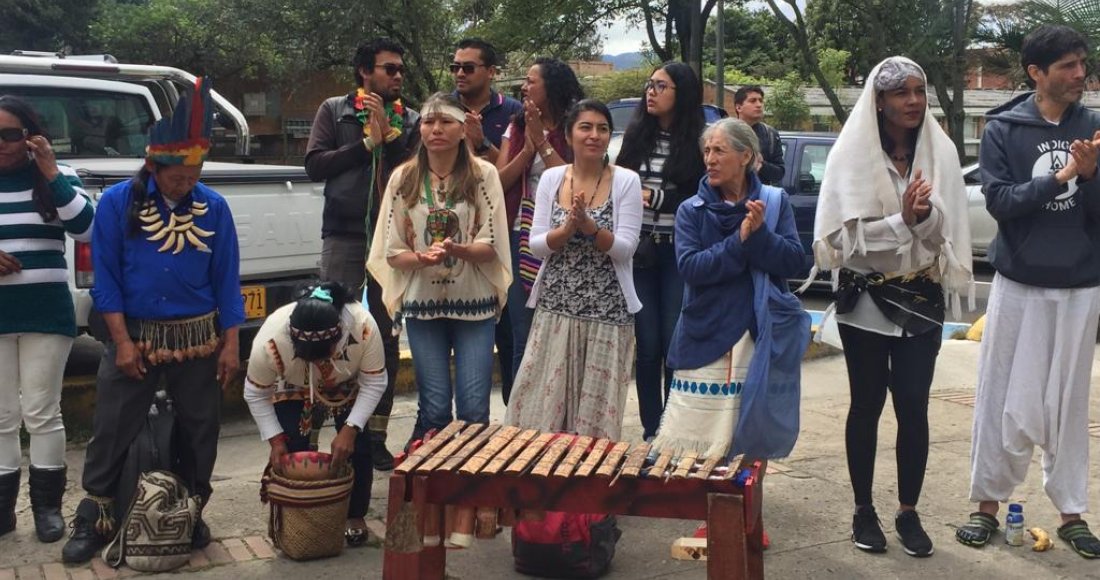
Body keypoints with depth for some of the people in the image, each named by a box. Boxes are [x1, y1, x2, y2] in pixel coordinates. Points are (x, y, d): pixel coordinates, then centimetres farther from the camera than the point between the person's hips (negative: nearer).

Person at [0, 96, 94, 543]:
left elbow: (86, 230, -14)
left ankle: (47, 506, 17)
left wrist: (51, 172, -16)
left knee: (41, 413, 5)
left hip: (46, 314, -2)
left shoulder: (58, 177, 0)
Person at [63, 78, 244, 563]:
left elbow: (227, 280, 0)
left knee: (199, 428, 10)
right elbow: (106, 278, -5)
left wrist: (230, 344, -3)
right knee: (112, 430, 5)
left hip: (198, 336, 1)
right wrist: (122, 341, -10)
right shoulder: (117, 203, -7)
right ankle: (94, 519, 19)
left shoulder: (214, 208, -3)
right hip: (135, 335, -1)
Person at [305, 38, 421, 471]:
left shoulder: (409, 120, 11)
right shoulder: (334, 111, 8)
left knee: (386, 337, 3)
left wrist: (388, 135, -11)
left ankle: (376, 435, 10)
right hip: (344, 236, -1)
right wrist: (367, 145, -7)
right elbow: (314, 165, -3)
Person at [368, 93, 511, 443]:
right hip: (422, 304, 1)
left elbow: (491, 247, -5)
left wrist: (457, 250, -25)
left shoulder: (483, 174, -2)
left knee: (474, 409, -1)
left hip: (474, 303, -1)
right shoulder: (403, 178, 3)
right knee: (434, 408, 5)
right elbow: (392, 252, 3)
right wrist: (422, 258, -18)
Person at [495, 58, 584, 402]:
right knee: (523, 339, 8)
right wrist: (528, 149, -6)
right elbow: (499, 182, 4)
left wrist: (543, 144, -10)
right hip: (522, 240, 4)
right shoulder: (516, 129, 13)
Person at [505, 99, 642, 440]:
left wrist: (589, 226, -23)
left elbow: (625, 248, -9)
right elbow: (537, 245, 0)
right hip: (555, 308, 2)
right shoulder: (551, 178, 5)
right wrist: (568, 227, -18)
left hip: (607, 312, -2)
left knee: (596, 409, 5)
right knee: (542, 405, 5)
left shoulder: (626, 181, -2)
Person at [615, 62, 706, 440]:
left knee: (674, 345, 2)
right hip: (640, 251, 2)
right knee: (648, 345, 5)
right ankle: (651, 431, 15)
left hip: (678, 254, -2)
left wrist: (653, 197, -11)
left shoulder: (698, 143, -2)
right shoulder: (636, 135, 7)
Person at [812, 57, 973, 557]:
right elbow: (849, 234, -12)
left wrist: (925, 215, -24)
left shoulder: (940, 152, 0)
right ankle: (863, 510, 21)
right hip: (864, 300, -2)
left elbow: (947, 230, -4)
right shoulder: (853, 153, -7)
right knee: (866, 405, 8)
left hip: (920, 299, 2)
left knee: (913, 408, 3)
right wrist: (902, 219, -23)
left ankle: (908, 513, 18)